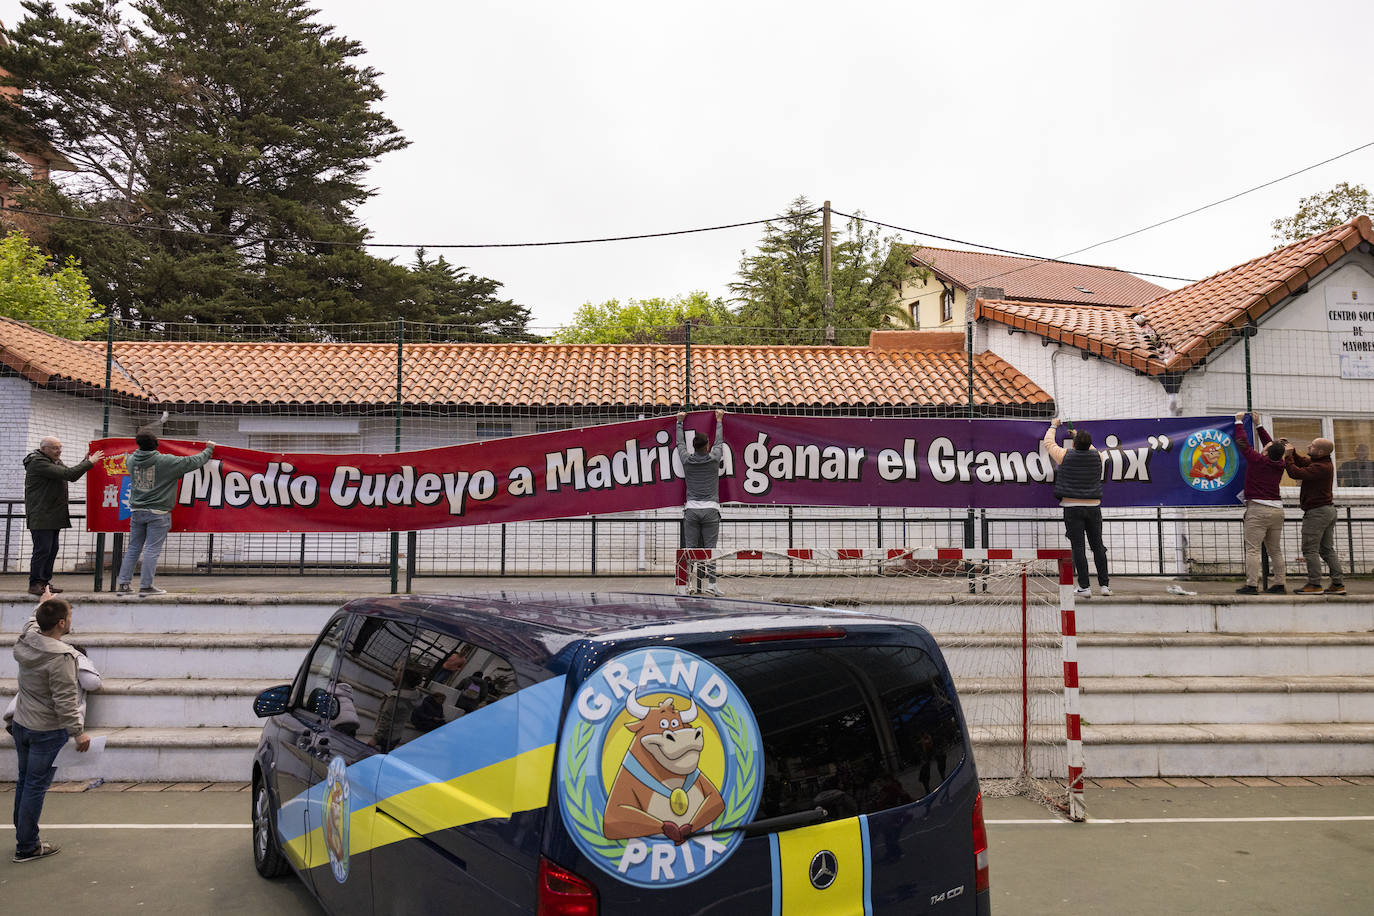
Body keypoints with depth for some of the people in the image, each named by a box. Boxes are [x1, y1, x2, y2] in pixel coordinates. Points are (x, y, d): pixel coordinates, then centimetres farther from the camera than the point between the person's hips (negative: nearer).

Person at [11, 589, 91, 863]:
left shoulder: (25, 642, -4)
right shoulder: (60, 656, -27)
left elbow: (33, 624, 23)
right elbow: (65, 701, -25)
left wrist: (44, 604, 39)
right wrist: (78, 731, -16)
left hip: (21, 724, 8)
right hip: (47, 731, -8)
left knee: (24, 780, 20)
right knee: (36, 785, 2)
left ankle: (22, 833, 34)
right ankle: (27, 847, 11)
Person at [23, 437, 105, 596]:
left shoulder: (55, 462, 17)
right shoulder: (38, 463, -15)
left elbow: (71, 475, 22)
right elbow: (67, 474, -23)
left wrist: (85, 460, 9)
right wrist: (90, 462, -18)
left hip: (54, 516, 10)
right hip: (40, 516, -10)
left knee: (52, 550, 10)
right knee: (42, 550, -9)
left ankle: (44, 583, 17)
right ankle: (34, 584, -1)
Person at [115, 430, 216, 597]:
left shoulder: (132, 460, 2)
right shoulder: (166, 461, -13)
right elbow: (193, 462, -4)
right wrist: (208, 450, 13)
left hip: (137, 511, 5)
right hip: (157, 513, -5)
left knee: (133, 548, 12)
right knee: (152, 550, -2)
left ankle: (124, 584, 13)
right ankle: (146, 586, -1)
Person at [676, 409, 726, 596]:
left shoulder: (687, 460, 5)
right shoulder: (713, 459, 2)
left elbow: (680, 443, 23)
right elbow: (719, 441, 20)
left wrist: (680, 421, 38)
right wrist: (719, 420, 35)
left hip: (691, 509, 1)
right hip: (710, 509, -1)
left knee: (690, 548, 2)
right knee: (709, 548, -2)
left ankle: (692, 585, -3)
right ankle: (710, 584, -6)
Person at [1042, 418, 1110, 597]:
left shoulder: (1066, 455, -6)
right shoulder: (1097, 456, 3)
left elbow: (1048, 443, 11)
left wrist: (1053, 426, 28)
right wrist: (1080, 436, 42)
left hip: (1072, 508, -3)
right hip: (1093, 507, 3)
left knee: (1079, 547, -3)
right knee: (1098, 545, 9)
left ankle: (1084, 587, -4)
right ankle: (1104, 585, 9)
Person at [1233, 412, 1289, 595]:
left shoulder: (1257, 460, -8)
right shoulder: (1279, 465, 10)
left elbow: (1243, 443, 1)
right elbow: (1271, 445, 25)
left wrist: (1239, 422, 14)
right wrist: (1258, 425, 32)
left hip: (1258, 509, -7)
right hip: (1277, 509, 7)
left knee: (1252, 549, -7)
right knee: (1275, 550, 13)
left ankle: (1251, 585, -12)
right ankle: (1279, 584, 14)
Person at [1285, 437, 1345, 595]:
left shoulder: (1320, 467, -22)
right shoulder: (1324, 462, 11)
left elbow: (1296, 473, -25)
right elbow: (1302, 461, 23)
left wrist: (1288, 456, -13)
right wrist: (1291, 451, 8)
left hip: (1316, 512, -10)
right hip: (1328, 509, 10)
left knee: (1310, 549, -6)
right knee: (1327, 549, 12)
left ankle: (1314, 584, -6)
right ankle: (1338, 584, 12)